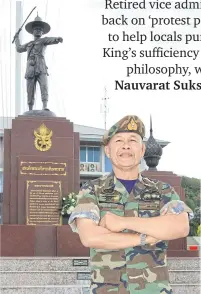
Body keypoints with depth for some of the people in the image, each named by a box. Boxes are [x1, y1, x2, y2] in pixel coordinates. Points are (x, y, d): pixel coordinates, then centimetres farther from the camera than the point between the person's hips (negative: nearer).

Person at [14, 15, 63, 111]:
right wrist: (17, 38, 57)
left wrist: (57, 38, -33)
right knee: (30, 92, 0)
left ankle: (45, 107, -34)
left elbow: (52, 40, -11)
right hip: (30, 70, 4)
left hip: (41, 70, -4)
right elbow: (19, 49, 46)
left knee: (44, 86, -24)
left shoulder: (44, 40, 13)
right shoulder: (29, 44, 27)